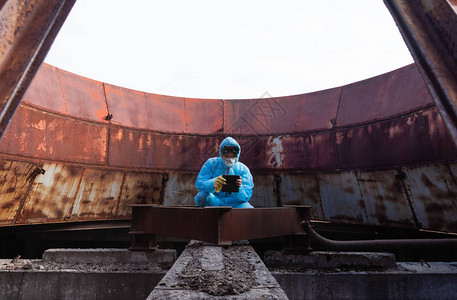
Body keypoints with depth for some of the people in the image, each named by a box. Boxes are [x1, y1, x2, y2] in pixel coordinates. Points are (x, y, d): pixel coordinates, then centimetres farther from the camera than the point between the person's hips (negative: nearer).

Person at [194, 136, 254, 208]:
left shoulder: (243, 169, 0)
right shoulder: (211, 163, 0)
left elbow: (246, 196, -8)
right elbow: (198, 183, -11)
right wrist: (213, 183, -33)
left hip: (234, 203, 1)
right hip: (212, 202, 0)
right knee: (203, 195, -31)